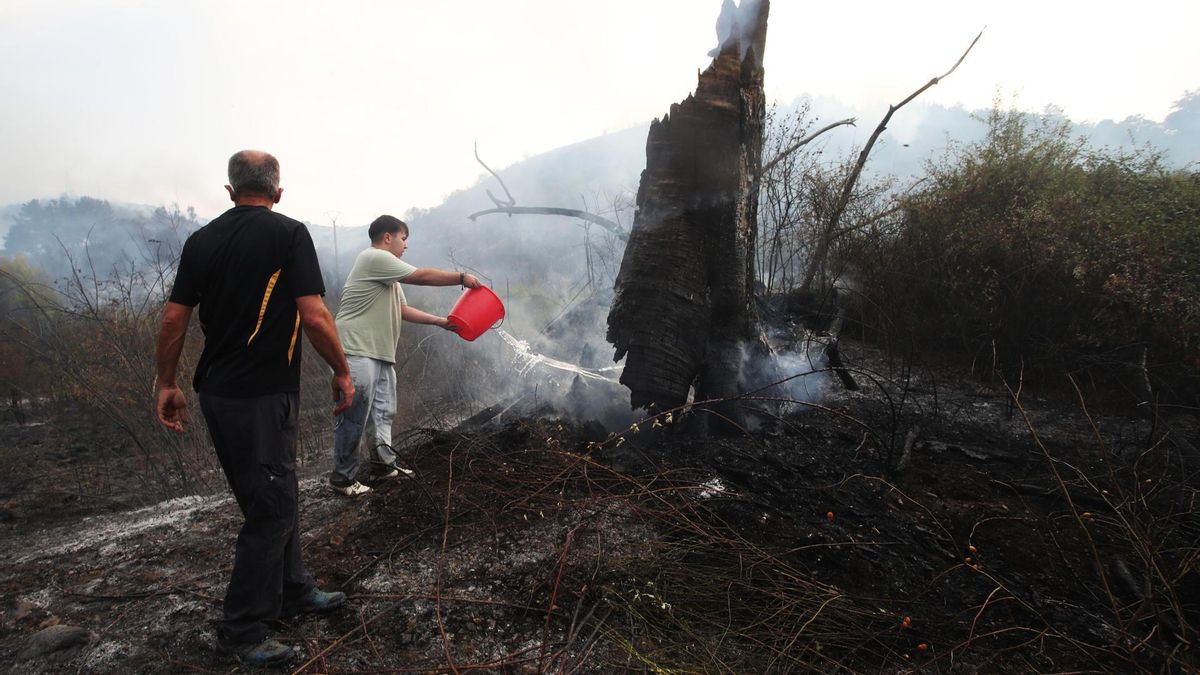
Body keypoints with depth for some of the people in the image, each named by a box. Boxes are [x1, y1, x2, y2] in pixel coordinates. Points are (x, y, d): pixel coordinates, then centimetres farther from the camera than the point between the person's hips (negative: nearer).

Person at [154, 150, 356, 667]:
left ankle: (293, 590, 35)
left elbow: (174, 319, 6)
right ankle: (241, 632, 13)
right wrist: (342, 372, -5)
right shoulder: (289, 234, -10)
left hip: (218, 392, 7)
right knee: (271, 510, 3)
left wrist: (167, 384, 16)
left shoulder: (201, 239, 7)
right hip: (262, 396, -7)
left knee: (277, 495, 20)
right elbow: (314, 316, -17)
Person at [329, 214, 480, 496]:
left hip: (381, 354, 10)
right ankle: (343, 476, 6)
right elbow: (422, 276, -12)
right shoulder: (374, 257, -10)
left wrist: (441, 321, 15)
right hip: (358, 353, -10)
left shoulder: (390, 273, 22)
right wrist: (462, 278, -4)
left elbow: (403, 310, 20)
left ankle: (385, 464, 26)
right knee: (353, 418, -4)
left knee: (383, 413, 15)